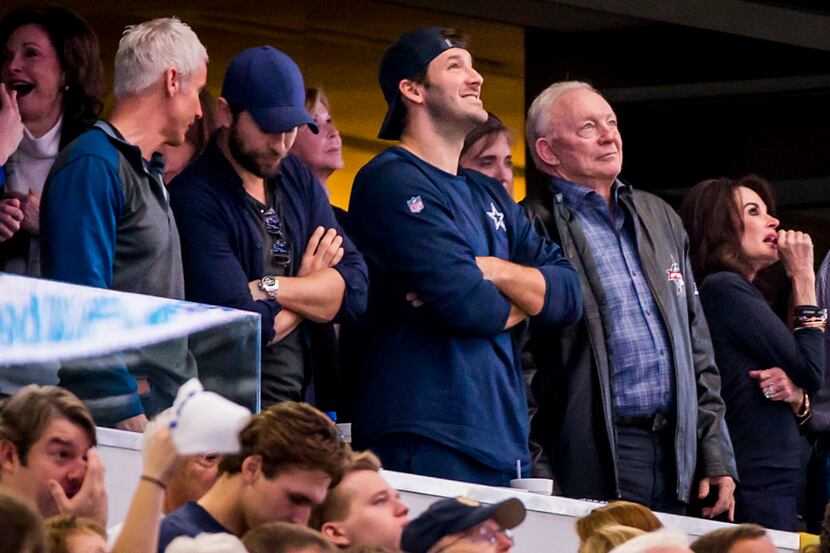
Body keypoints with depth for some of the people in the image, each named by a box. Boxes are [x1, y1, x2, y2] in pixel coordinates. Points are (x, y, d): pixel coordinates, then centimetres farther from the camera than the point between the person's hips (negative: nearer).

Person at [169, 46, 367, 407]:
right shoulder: (193, 198, -10)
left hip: (296, 401, 6)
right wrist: (311, 287, 3)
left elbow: (356, 289, 5)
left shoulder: (297, 180, 14)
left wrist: (266, 288, -9)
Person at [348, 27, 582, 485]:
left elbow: (569, 293, 11)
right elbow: (465, 304, -18)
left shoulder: (488, 195, 21)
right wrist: (523, 299, 4)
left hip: (502, 445, 8)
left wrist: (495, 271, -8)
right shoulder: (393, 182, -8)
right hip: (426, 446, -8)